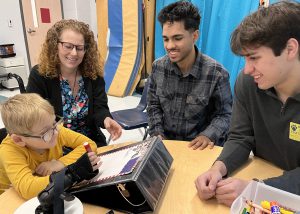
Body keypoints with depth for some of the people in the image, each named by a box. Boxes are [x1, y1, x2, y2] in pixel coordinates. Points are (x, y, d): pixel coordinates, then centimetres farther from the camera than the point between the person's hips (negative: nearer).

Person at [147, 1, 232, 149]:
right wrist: (157, 133, -6)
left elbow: (224, 114, -6)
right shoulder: (158, 67, -3)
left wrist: (209, 135, -23)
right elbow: (153, 105, 6)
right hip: (166, 141, 2)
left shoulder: (217, 73, -14)